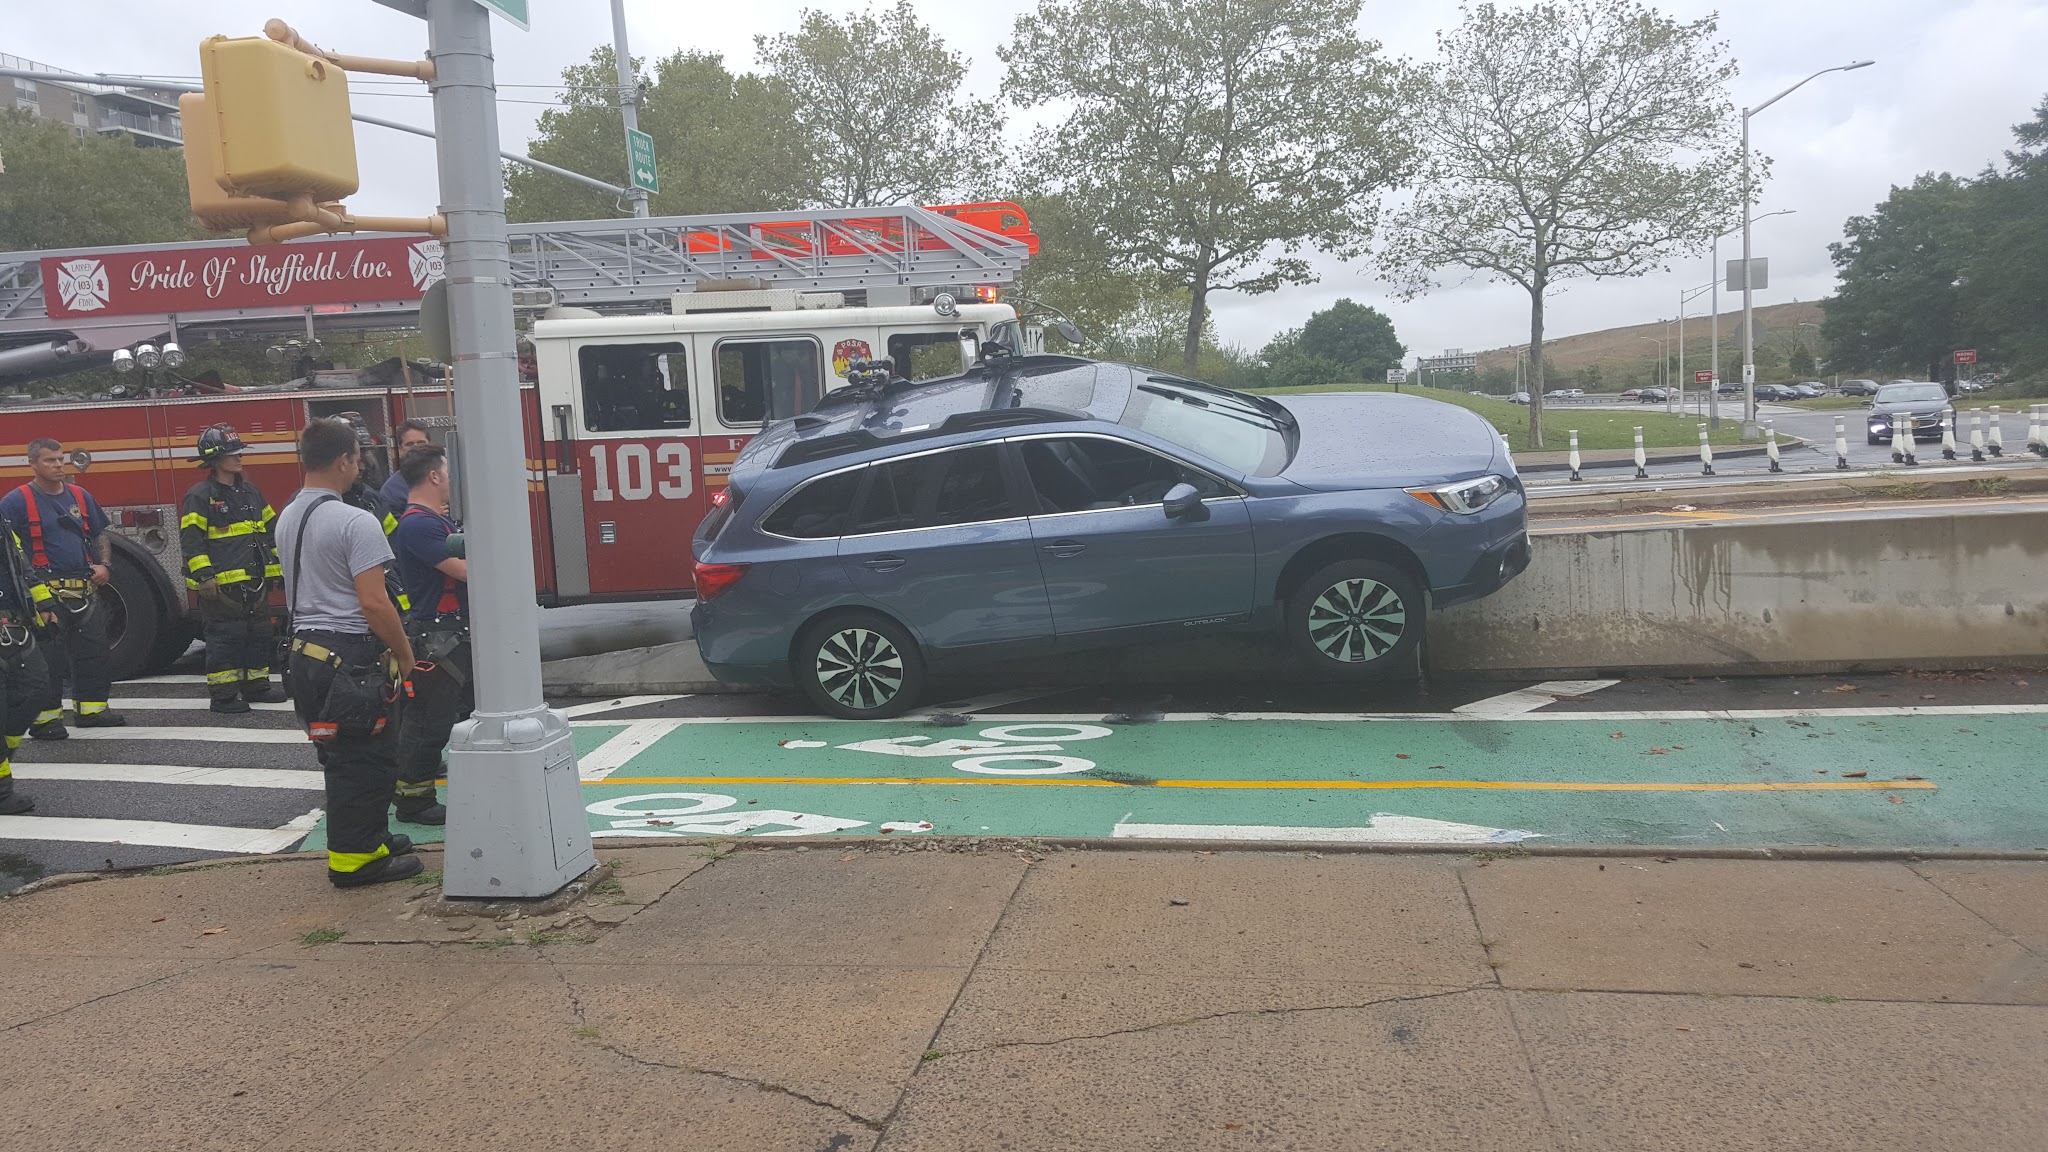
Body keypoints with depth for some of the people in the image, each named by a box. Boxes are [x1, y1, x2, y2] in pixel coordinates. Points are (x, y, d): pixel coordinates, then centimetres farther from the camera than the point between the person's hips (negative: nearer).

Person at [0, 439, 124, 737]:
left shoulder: (80, 496, 13)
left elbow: (100, 535, 20)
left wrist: (104, 565, 4)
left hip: (85, 590, 6)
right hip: (46, 593, -6)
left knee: (92, 652, 10)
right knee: (47, 658, -4)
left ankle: (93, 709, 20)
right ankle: (44, 718, 3)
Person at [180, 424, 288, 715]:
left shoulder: (250, 491, 14)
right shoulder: (200, 497, -7)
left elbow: (270, 531, 20)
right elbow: (191, 541, -12)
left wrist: (277, 567, 16)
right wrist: (204, 576, -18)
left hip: (255, 581, 7)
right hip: (222, 584, -7)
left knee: (258, 634, 12)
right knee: (225, 637, -4)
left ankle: (256, 683, 23)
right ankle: (223, 694, 1)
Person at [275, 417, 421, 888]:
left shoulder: (287, 519, 12)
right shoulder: (355, 522, -17)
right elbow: (374, 602, -21)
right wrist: (404, 652, -7)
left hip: (306, 651, 9)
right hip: (351, 657, -9)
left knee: (343, 757, 18)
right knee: (363, 759, 0)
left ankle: (370, 840, 29)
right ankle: (353, 858, 6)